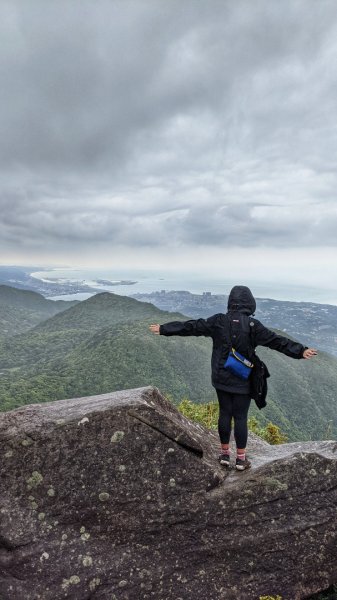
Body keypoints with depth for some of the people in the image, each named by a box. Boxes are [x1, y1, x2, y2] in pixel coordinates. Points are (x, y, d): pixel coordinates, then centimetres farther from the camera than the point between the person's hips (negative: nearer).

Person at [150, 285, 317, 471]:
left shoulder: (218, 321, -6)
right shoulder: (253, 325, -13)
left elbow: (191, 326, -2)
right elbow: (277, 341, -14)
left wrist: (164, 329, 5)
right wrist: (301, 351, -10)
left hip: (221, 378, 3)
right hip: (243, 381, -2)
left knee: (225, 413, 14)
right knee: (240, 417, 7)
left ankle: (224, 453, 26)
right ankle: (241, 458, 19)